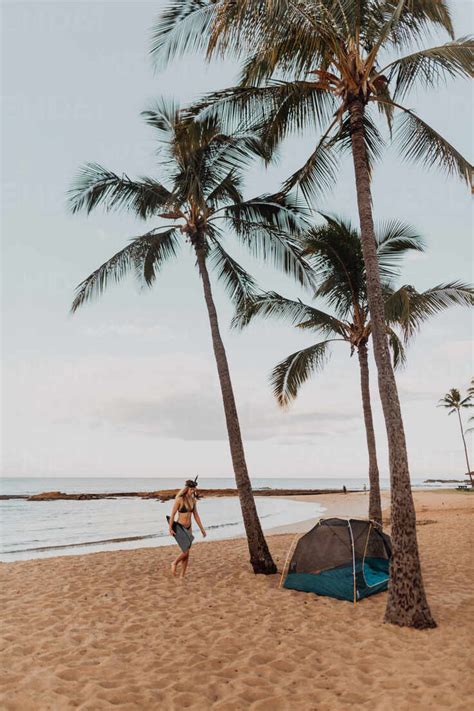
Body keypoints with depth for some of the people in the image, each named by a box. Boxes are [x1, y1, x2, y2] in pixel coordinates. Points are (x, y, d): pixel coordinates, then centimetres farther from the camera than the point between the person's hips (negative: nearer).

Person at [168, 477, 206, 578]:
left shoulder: (193, 500, 2)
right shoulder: (179, 499, -17)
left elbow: (196, 515, 9)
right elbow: (172, 514, -13)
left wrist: (202, 529, 10)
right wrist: (170, 529, -14)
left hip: (188, 528, 6)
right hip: (179, 528, -6)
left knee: (186, 553, 7)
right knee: (186, 551, -14)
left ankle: (182, 576, 19)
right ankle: (174, 563, 14)